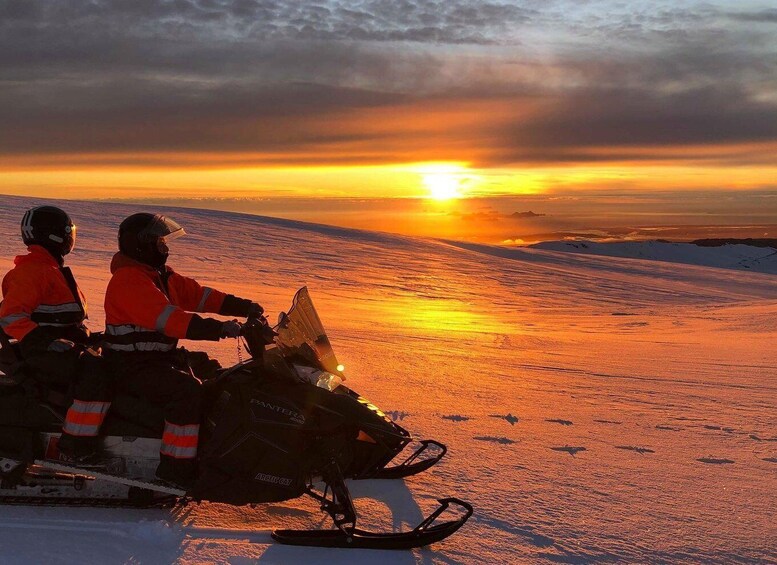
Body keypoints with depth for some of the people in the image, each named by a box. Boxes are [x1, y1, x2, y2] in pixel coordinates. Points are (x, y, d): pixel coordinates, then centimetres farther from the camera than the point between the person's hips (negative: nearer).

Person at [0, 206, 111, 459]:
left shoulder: (54, 269, 22)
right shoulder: (30, 271, -10)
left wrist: (92, 337, 21)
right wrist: (46, 341, -29)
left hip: (71, 348, 10)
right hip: (43, 355, -10)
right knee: (98, 373, -32)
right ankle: (76, 445, -30)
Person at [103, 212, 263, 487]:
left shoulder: (162, 276, 13)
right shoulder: (128, 281, -19)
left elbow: (199, 295, 9)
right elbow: (167, 318, -31)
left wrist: (244, 307, -3)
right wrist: (218, 329, -38)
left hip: (161, 358, 10)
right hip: (133, 367, -10)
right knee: (188, 390, -28)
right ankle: (175, 468, -24)